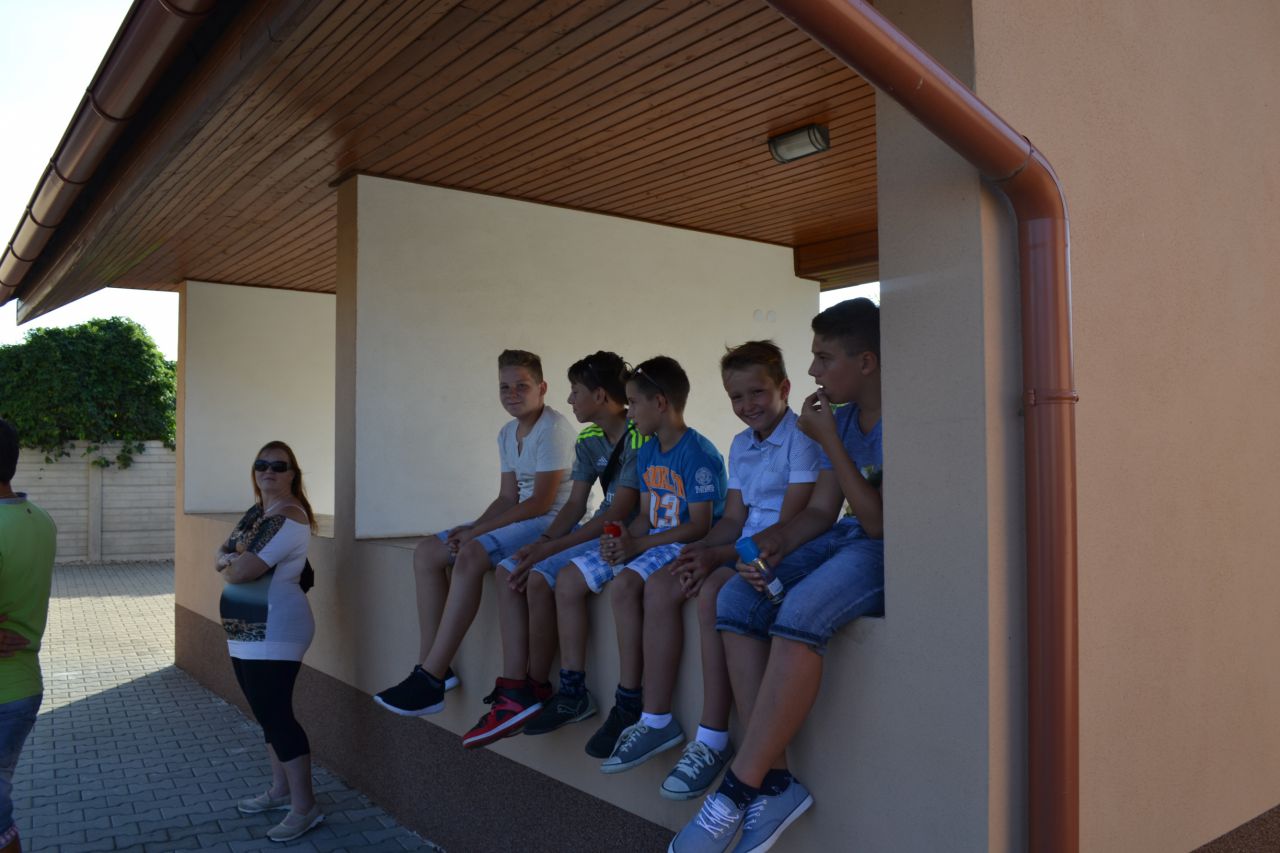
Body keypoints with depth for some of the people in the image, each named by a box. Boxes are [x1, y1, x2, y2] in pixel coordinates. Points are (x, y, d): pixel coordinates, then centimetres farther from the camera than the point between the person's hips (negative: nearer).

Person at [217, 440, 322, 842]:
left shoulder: (291, 518, -18)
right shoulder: (255, 512, 13)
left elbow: (242, 571, -22)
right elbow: (220, 557, 12)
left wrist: (229, 563, 0)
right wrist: (229, 558, -10)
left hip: (274, 633, -10)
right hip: (246, 631, 10)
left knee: (275, 713, -8)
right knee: (266, 711, 16)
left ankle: (305, 806, 0)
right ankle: (281, 789, 29)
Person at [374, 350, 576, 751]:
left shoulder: (553, 428, -13)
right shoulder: (507, 434, 15)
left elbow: (542, 501, -18)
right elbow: (508, 497, 13)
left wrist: (477, 531, -16)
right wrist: (472, 528, -6)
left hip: (553, 523, -10)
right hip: (521, 519, 10)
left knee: (470, 557, -31)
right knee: (426, 552, 1)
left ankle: (431, 679, -23)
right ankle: (432, 666, -3)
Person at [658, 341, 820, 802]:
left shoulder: (803, 439, -10)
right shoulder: (740, 445, 16)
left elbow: (789, 527, -16)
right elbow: (733, 518, 13)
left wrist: (717, 556, -21)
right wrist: (698, 549, -8)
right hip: (745, 552, 8)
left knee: (714, 589, -31)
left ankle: (713, 740, -22)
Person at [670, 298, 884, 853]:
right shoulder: (840, 415, 8)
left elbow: (879, 522, -20)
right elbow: (821, 511, 9)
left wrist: (828, 442, -18)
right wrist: (774, 542, -11)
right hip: (850, 539, 9)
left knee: (799, 614, -34)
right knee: (736, 600, -10)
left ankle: (740, 789, -21)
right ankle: (775, 781, -14)